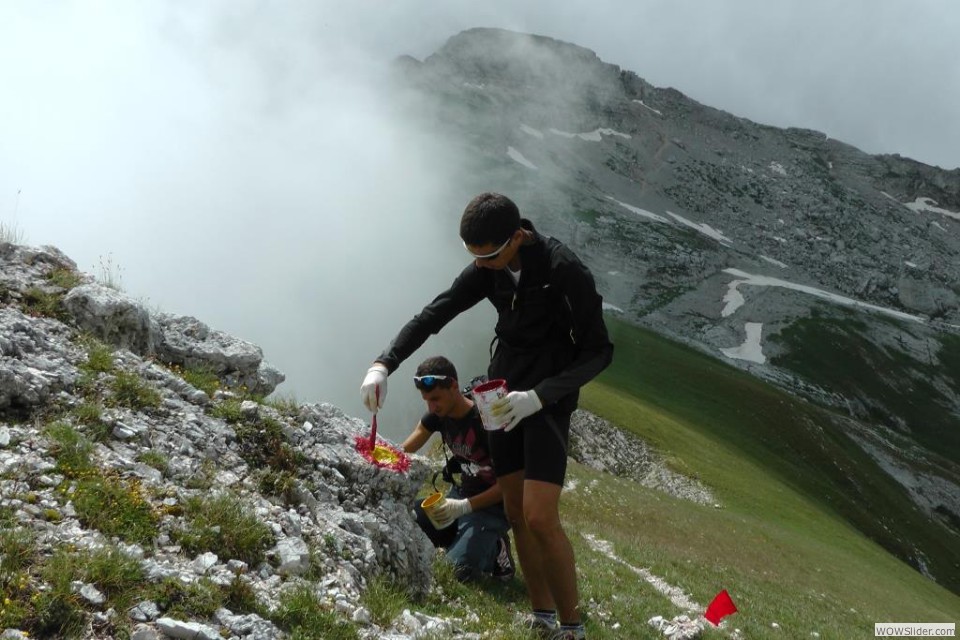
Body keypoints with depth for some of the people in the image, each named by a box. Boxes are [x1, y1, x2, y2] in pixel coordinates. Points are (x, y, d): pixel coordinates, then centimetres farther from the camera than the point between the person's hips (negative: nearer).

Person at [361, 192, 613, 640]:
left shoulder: (565, 271, -22)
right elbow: (433, 314, -2)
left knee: (540, 519, -14)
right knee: (515, 512, 8)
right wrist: (383, 364, -16)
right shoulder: (488, 270, -3)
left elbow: (598, 351, -17)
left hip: (549, 396, -6)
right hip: (503, 391, 6)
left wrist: (539, 396, -26)